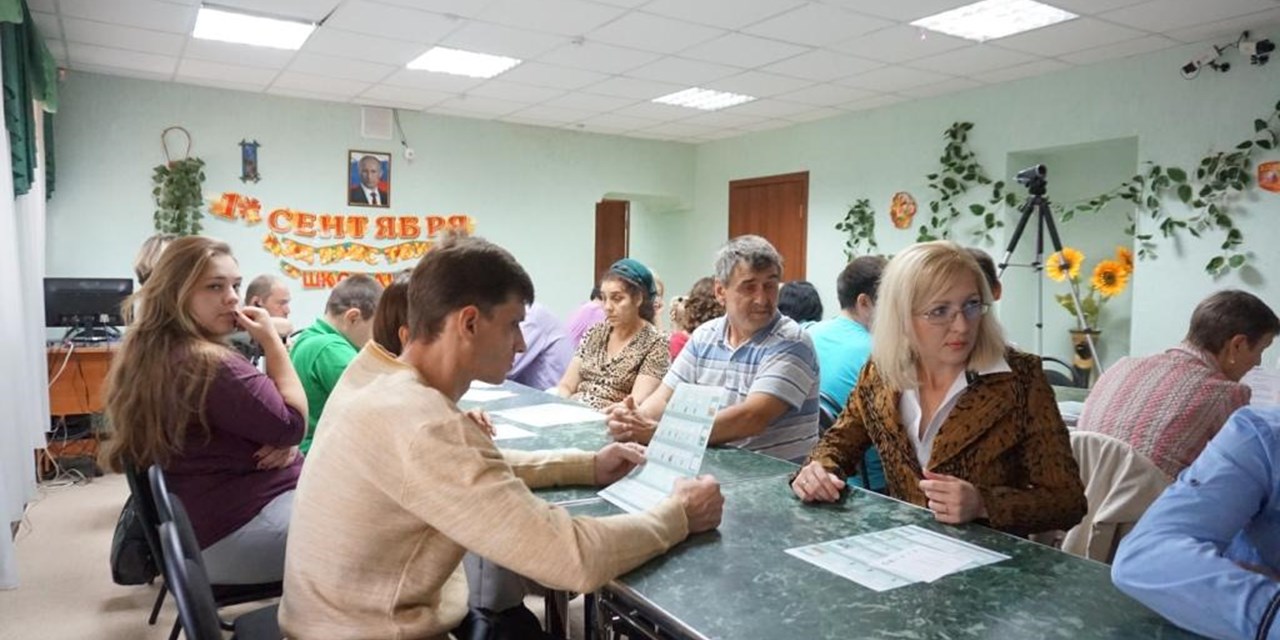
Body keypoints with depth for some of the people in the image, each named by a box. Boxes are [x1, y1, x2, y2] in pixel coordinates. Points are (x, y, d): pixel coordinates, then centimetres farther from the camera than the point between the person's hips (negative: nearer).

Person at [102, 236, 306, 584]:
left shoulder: (150, 356, 11)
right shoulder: (208, 364, -24)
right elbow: (293, 423, -18)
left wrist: (282, 443, -5)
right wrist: (271, 340, -15)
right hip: (239, 533, -10)